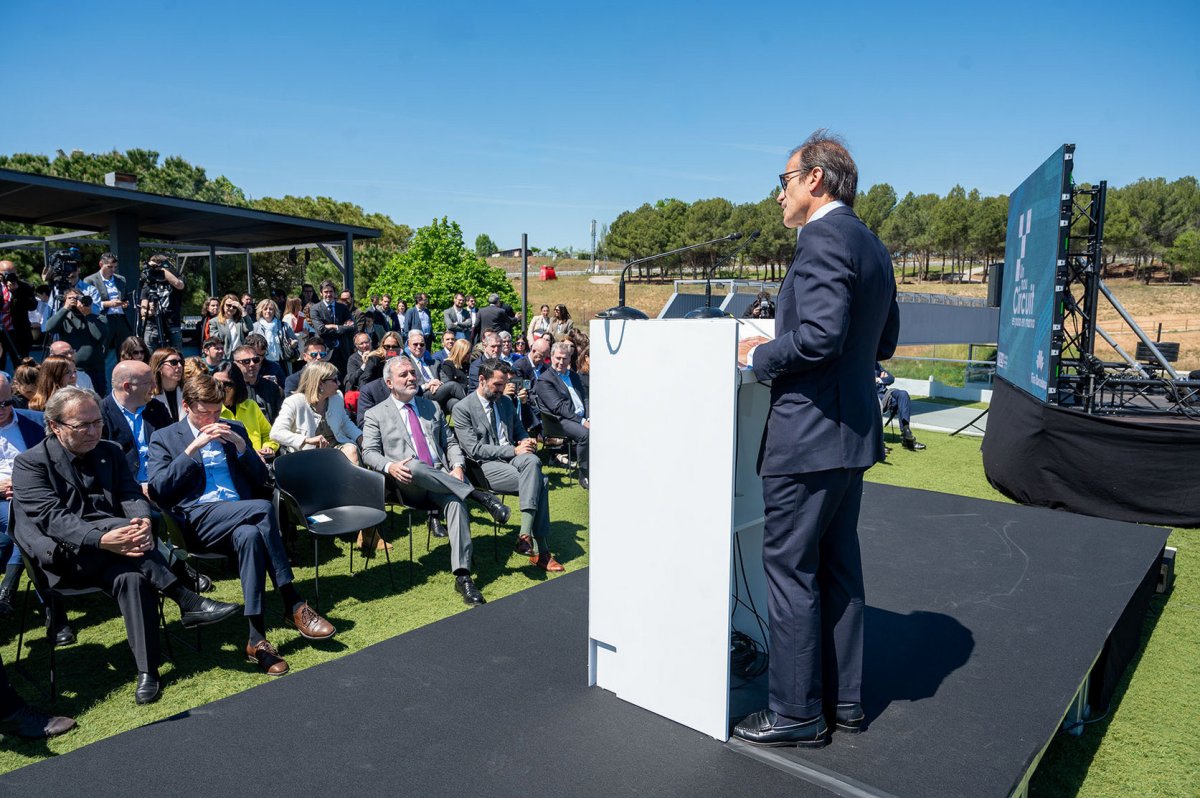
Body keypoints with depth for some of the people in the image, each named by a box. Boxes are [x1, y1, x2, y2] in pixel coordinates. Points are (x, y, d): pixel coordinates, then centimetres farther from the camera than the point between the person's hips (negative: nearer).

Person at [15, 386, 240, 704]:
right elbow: (51, 517, -16)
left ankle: (148, 671, -30)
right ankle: (188, 601, -31)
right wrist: (101, 539, -35)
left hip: (109, 556, 4)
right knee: (121, 524, -33)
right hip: (62, 558, -4)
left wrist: (143, 520, -23)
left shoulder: (110, 452, 12)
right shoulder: (30, 463, -3)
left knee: (132, 577, -32)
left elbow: (131, 496, 3)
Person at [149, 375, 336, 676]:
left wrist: (240, 445, -1)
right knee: (263, 508, -34)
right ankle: (294, 604, -30)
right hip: (198, 521, -3)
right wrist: (192, 449, -10)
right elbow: (158, 489, -3)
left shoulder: (234, 429, 20)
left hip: (242, 515, 3)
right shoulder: (164, 439, 12)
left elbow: (261, 479, 15)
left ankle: (257, 638, -34)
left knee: (250, 535, -37)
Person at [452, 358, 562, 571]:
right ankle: (540, 550, -25)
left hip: (514, 458, 5)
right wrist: (514, 450, -17)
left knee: (532, 461, -31)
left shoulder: (506, 402, 17)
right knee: (538, 482, -28)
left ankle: (526, 535, -32)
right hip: (486, 467, -5)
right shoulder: (462, 409, -3)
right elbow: (474, 449, -11)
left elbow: (520, 432, 26)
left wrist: (527, 443, 0)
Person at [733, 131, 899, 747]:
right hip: (852, 431, 10)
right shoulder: (872, 246, 15)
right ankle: (844, 698, 30)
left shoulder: (822, 238, -15)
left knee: (790, 571, 1)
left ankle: (796, 714, 14)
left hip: (808, 434, -10)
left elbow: (819, 334, -27)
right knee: (839, 569, 17)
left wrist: (760, 356, -11)